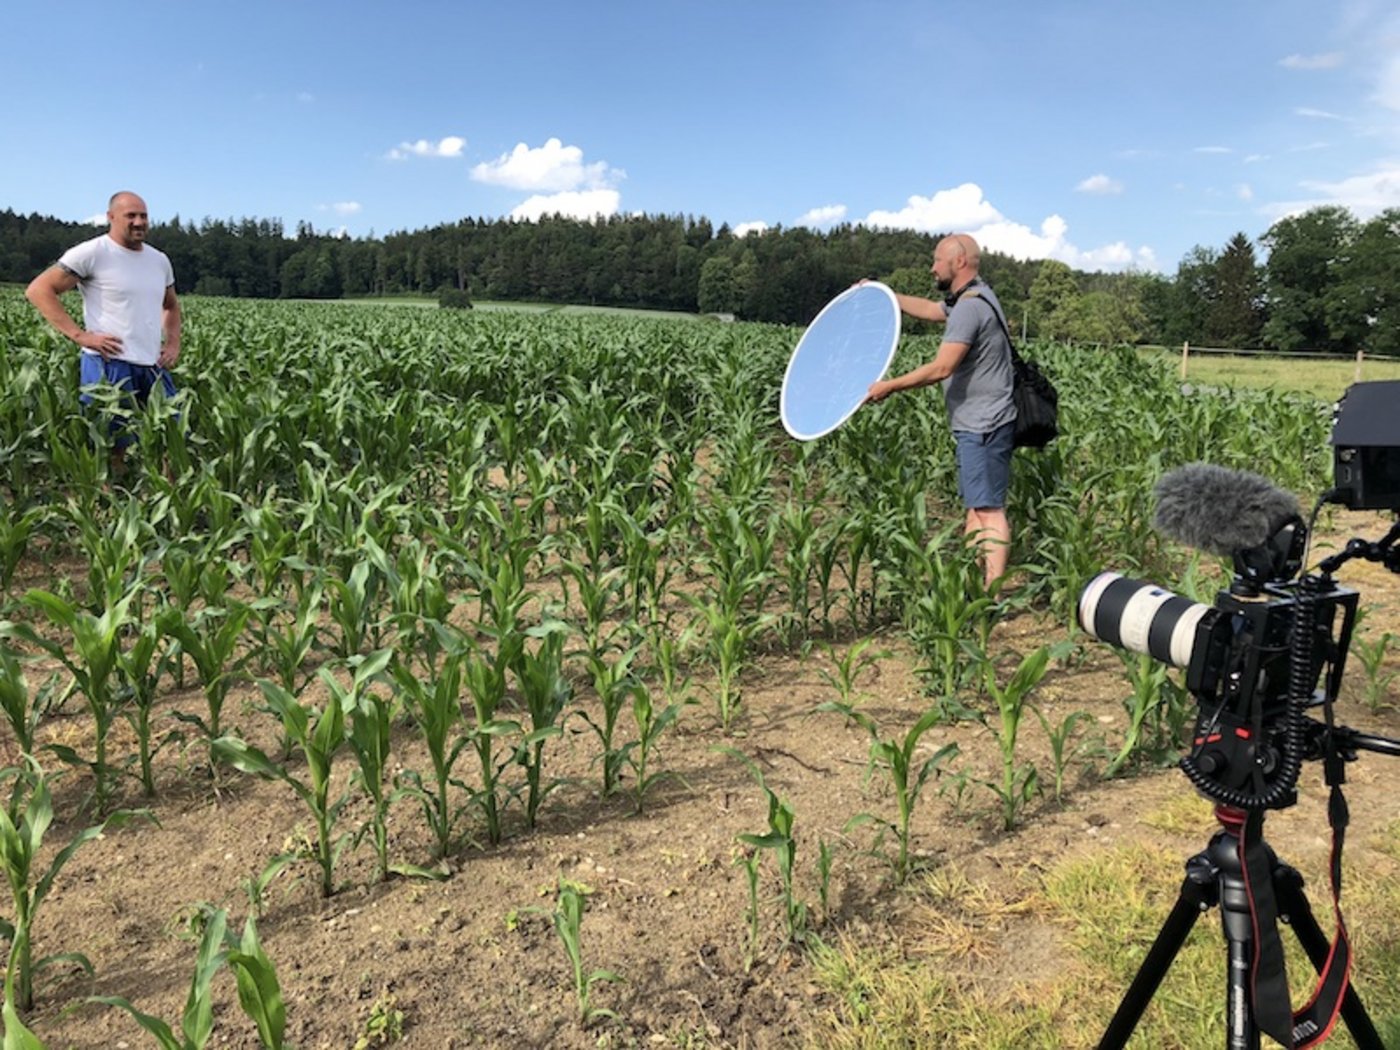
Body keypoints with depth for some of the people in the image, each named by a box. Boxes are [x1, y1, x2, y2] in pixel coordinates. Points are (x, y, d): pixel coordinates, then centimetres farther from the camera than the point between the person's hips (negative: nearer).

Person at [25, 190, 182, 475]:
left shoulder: (159, 260, 14)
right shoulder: (91, 253, -5)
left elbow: (171, 306, 31)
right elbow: (38, 290, -6)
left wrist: (174, 342, 12)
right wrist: (80, 335, -15)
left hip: (153, 366, 6)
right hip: (109, 365, -6)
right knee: (108, 451, -3)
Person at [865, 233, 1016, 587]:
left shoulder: (970, 307, -18)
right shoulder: (970, 300, 14)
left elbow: (941, 368, -24)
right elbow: (928, 309, 31)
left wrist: (890, 386, -17)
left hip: (983, 426, -11)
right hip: (977, 424, 11)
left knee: (989, 508, -10)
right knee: (975, 506, 12)